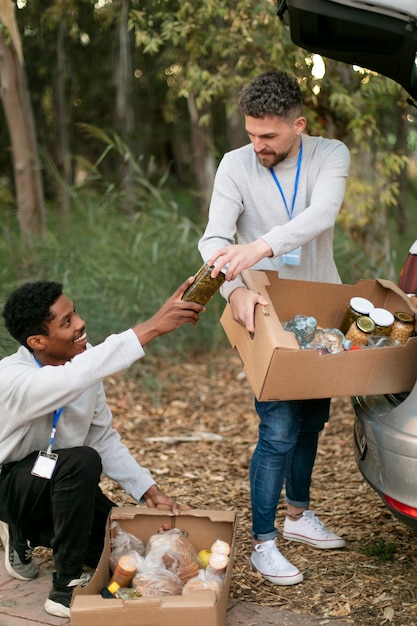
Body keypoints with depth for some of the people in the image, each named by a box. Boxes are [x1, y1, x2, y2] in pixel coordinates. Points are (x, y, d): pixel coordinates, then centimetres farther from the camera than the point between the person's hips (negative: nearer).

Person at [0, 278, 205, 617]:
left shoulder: (83, 365, -9)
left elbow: (104, 438, 0)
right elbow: (74, 379, -53)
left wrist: (148, 490, -11)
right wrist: (152, 326, -55)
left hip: (63, 486, 7)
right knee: (81, 461, -34)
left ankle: (29, 533, 20)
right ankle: (66, 586, -19)